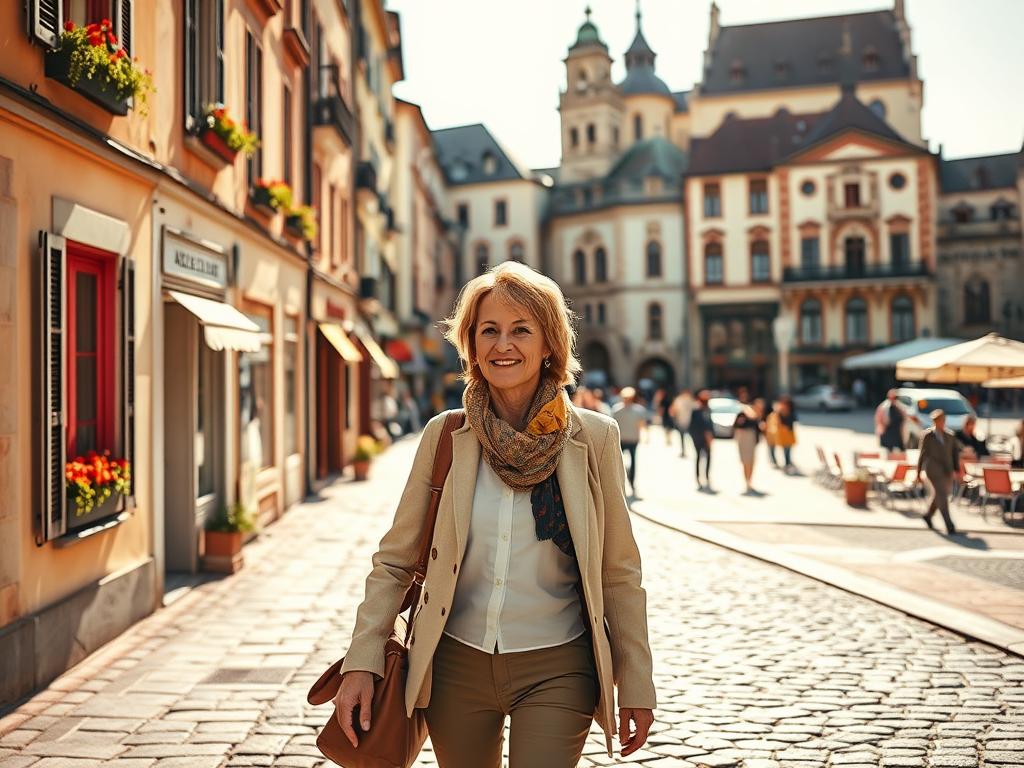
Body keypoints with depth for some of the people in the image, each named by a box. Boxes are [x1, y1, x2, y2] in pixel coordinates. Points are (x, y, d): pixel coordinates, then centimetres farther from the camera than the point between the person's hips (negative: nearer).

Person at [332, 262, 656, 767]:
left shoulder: (594, 438, -5)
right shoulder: (444, 436, -3)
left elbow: (620, 573, 0)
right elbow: (395, 559, 2)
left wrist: (636, 684, 1)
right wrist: (362, 662, -7)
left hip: (555, 670, -2)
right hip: (457, 665, 2)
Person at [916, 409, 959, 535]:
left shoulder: (950, 436, 10)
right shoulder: (927, 435, -1)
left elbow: (955, 453, 10)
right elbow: (923, 454, 2)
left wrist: (956, 470, -1)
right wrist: (919, 472, 3)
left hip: (947, 471, 5)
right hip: (934, 470, -5)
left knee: (938, 495, 15)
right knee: (941, 496, -11)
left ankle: (928, 515, 39)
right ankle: (949, 526, -10)